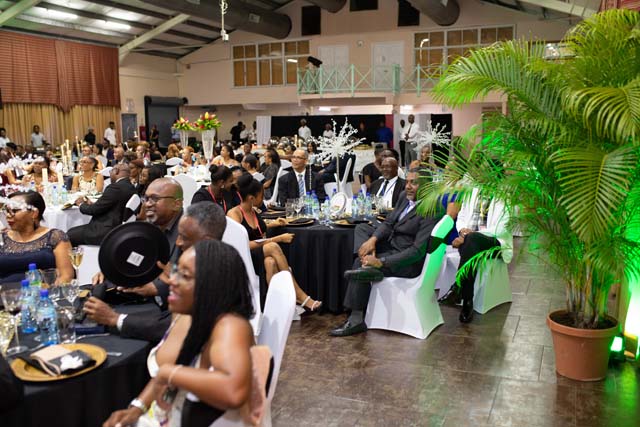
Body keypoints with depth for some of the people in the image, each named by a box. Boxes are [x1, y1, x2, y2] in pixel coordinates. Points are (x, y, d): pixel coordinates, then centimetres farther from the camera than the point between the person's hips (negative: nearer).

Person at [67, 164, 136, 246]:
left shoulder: (116, 187, -19)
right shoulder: (131, 187, 8)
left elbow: (95, 210, -14)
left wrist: (81, 204, 5)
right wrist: (91, 204, 11)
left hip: (105, 232, -9)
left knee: (69, 235, 1)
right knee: (72, 232, 19)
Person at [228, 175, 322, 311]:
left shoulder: (253, 211, 13)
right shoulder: (234, 214, -10)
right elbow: (245, 245, -19)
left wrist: (272, 224, 27)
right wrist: (278, 239, -20)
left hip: (262, 255, 6)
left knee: (271, 262, -33)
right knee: (272, 247, -34)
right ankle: (299, 295, -33)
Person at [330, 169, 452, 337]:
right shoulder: (405, 197, 5)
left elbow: (418, 250, -26)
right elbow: (388, 223, 8)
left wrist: (381, 262, -32)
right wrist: (372, 239, -14)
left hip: (409, 261, -9)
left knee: (359, 263, -22)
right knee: (361, 228, 5)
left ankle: (356, 320, -15)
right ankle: (369, 266, -20)